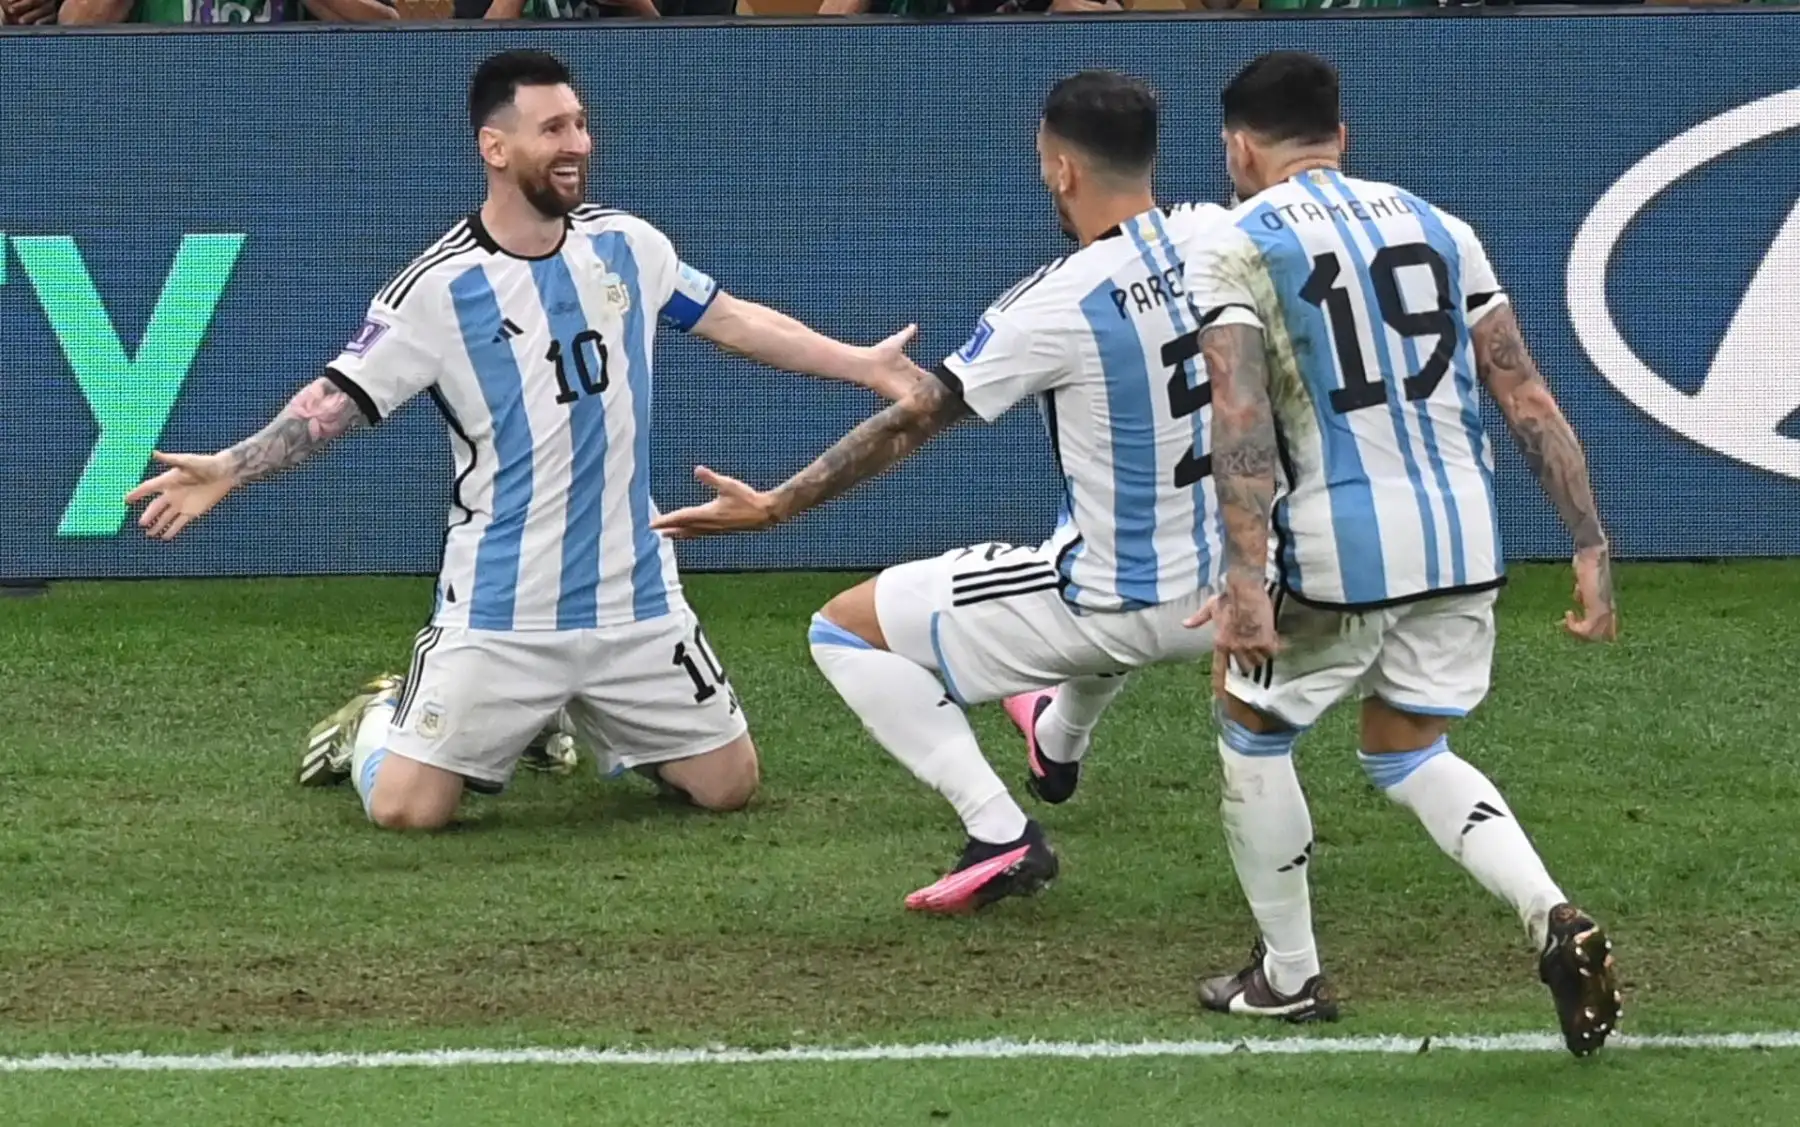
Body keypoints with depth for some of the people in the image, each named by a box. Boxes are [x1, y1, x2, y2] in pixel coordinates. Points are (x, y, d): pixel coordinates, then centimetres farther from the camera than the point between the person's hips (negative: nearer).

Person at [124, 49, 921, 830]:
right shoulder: (439, 288, -12)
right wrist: (230, 468, -27)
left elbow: (735, 321, 13)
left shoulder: (627, 247, 2)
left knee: (729, 785, 5)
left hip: (636, 598, 4)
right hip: (499, 615, -4)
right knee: (405, 809, -11)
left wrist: (862, 365, 14)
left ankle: (586, 721, 33)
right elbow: (338, 400, -13)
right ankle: (376, 720, 27)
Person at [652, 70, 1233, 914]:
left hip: (1113, 607, -7)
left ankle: (1001, 835, -4)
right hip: (1221, 591, 7)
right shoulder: (1216, 236, -8)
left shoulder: (1054, 305, -21)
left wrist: (773, 507, -6)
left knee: (846, 630, 5)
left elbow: (909, 424, -14)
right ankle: (1059, 742, 66)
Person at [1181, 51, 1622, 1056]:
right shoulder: (1438, 228, 12)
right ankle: (1556, 918, -2)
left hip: (1338, 550, -5)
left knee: (1252, 731, 21)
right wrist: (1592, 546, 8)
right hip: (1463, 534, 5)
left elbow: (1242, 418, -17)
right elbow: (1529, 401, 7)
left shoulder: (1233, 250, -3)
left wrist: (1246, 576, -25)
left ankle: (1290, 976, 27)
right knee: (1409, 754, 21)